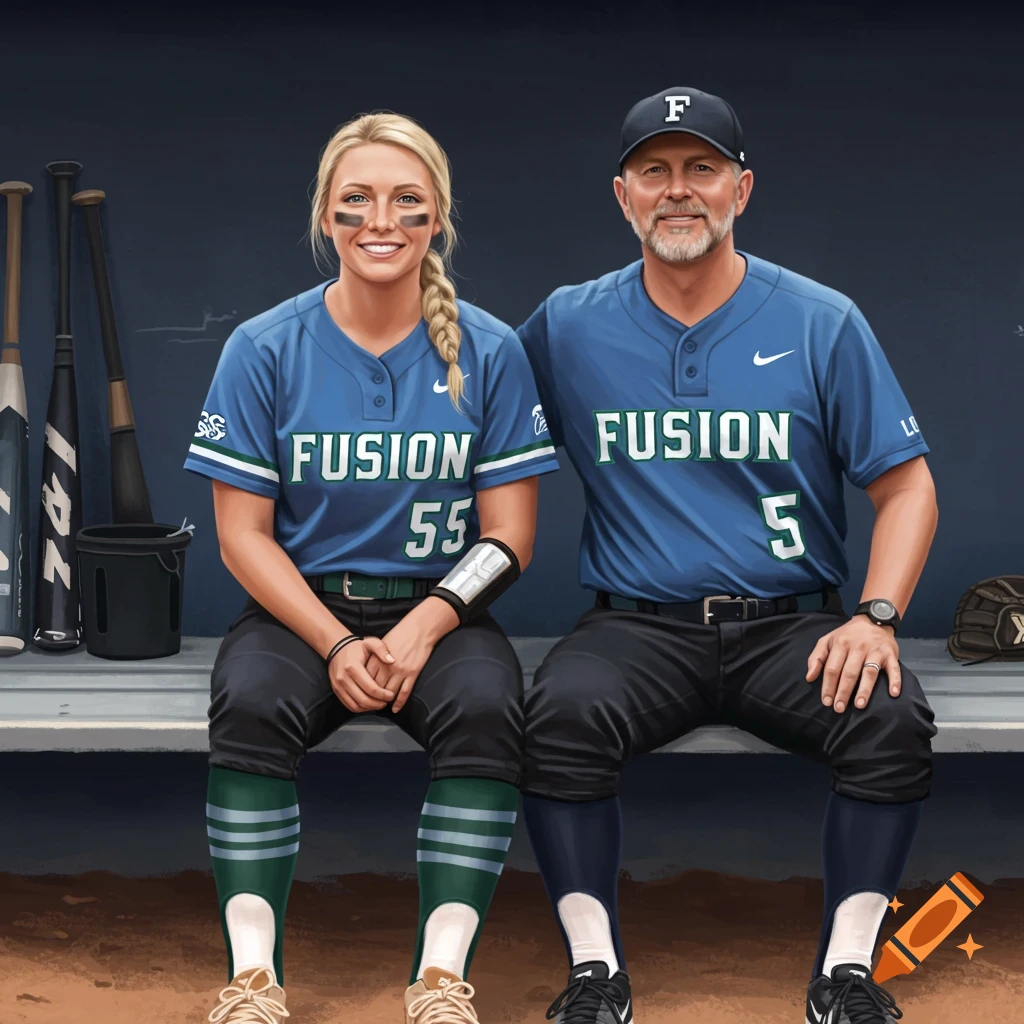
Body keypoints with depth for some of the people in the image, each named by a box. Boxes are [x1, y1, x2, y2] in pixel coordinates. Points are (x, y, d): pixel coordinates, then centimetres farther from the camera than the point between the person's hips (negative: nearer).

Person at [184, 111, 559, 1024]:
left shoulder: (488, 353, 1)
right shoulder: (265, 350, 0)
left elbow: (507, 536, 1)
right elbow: (244, 533, -1)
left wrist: (425, 625, -17)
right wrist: (336, 645, -16)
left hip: (440, 610, 0)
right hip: (299, 607, 0)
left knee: (487, 706, -31)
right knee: (250, 704, -31)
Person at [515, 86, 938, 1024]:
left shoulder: (822, 323, 4)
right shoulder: (567, 327, 7)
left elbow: (906, 487, 5)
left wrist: (876, 617, -12)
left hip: (791, 623, 0)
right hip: (636, 626, 0)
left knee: (892, 719, -28)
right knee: (563, 714, -30)